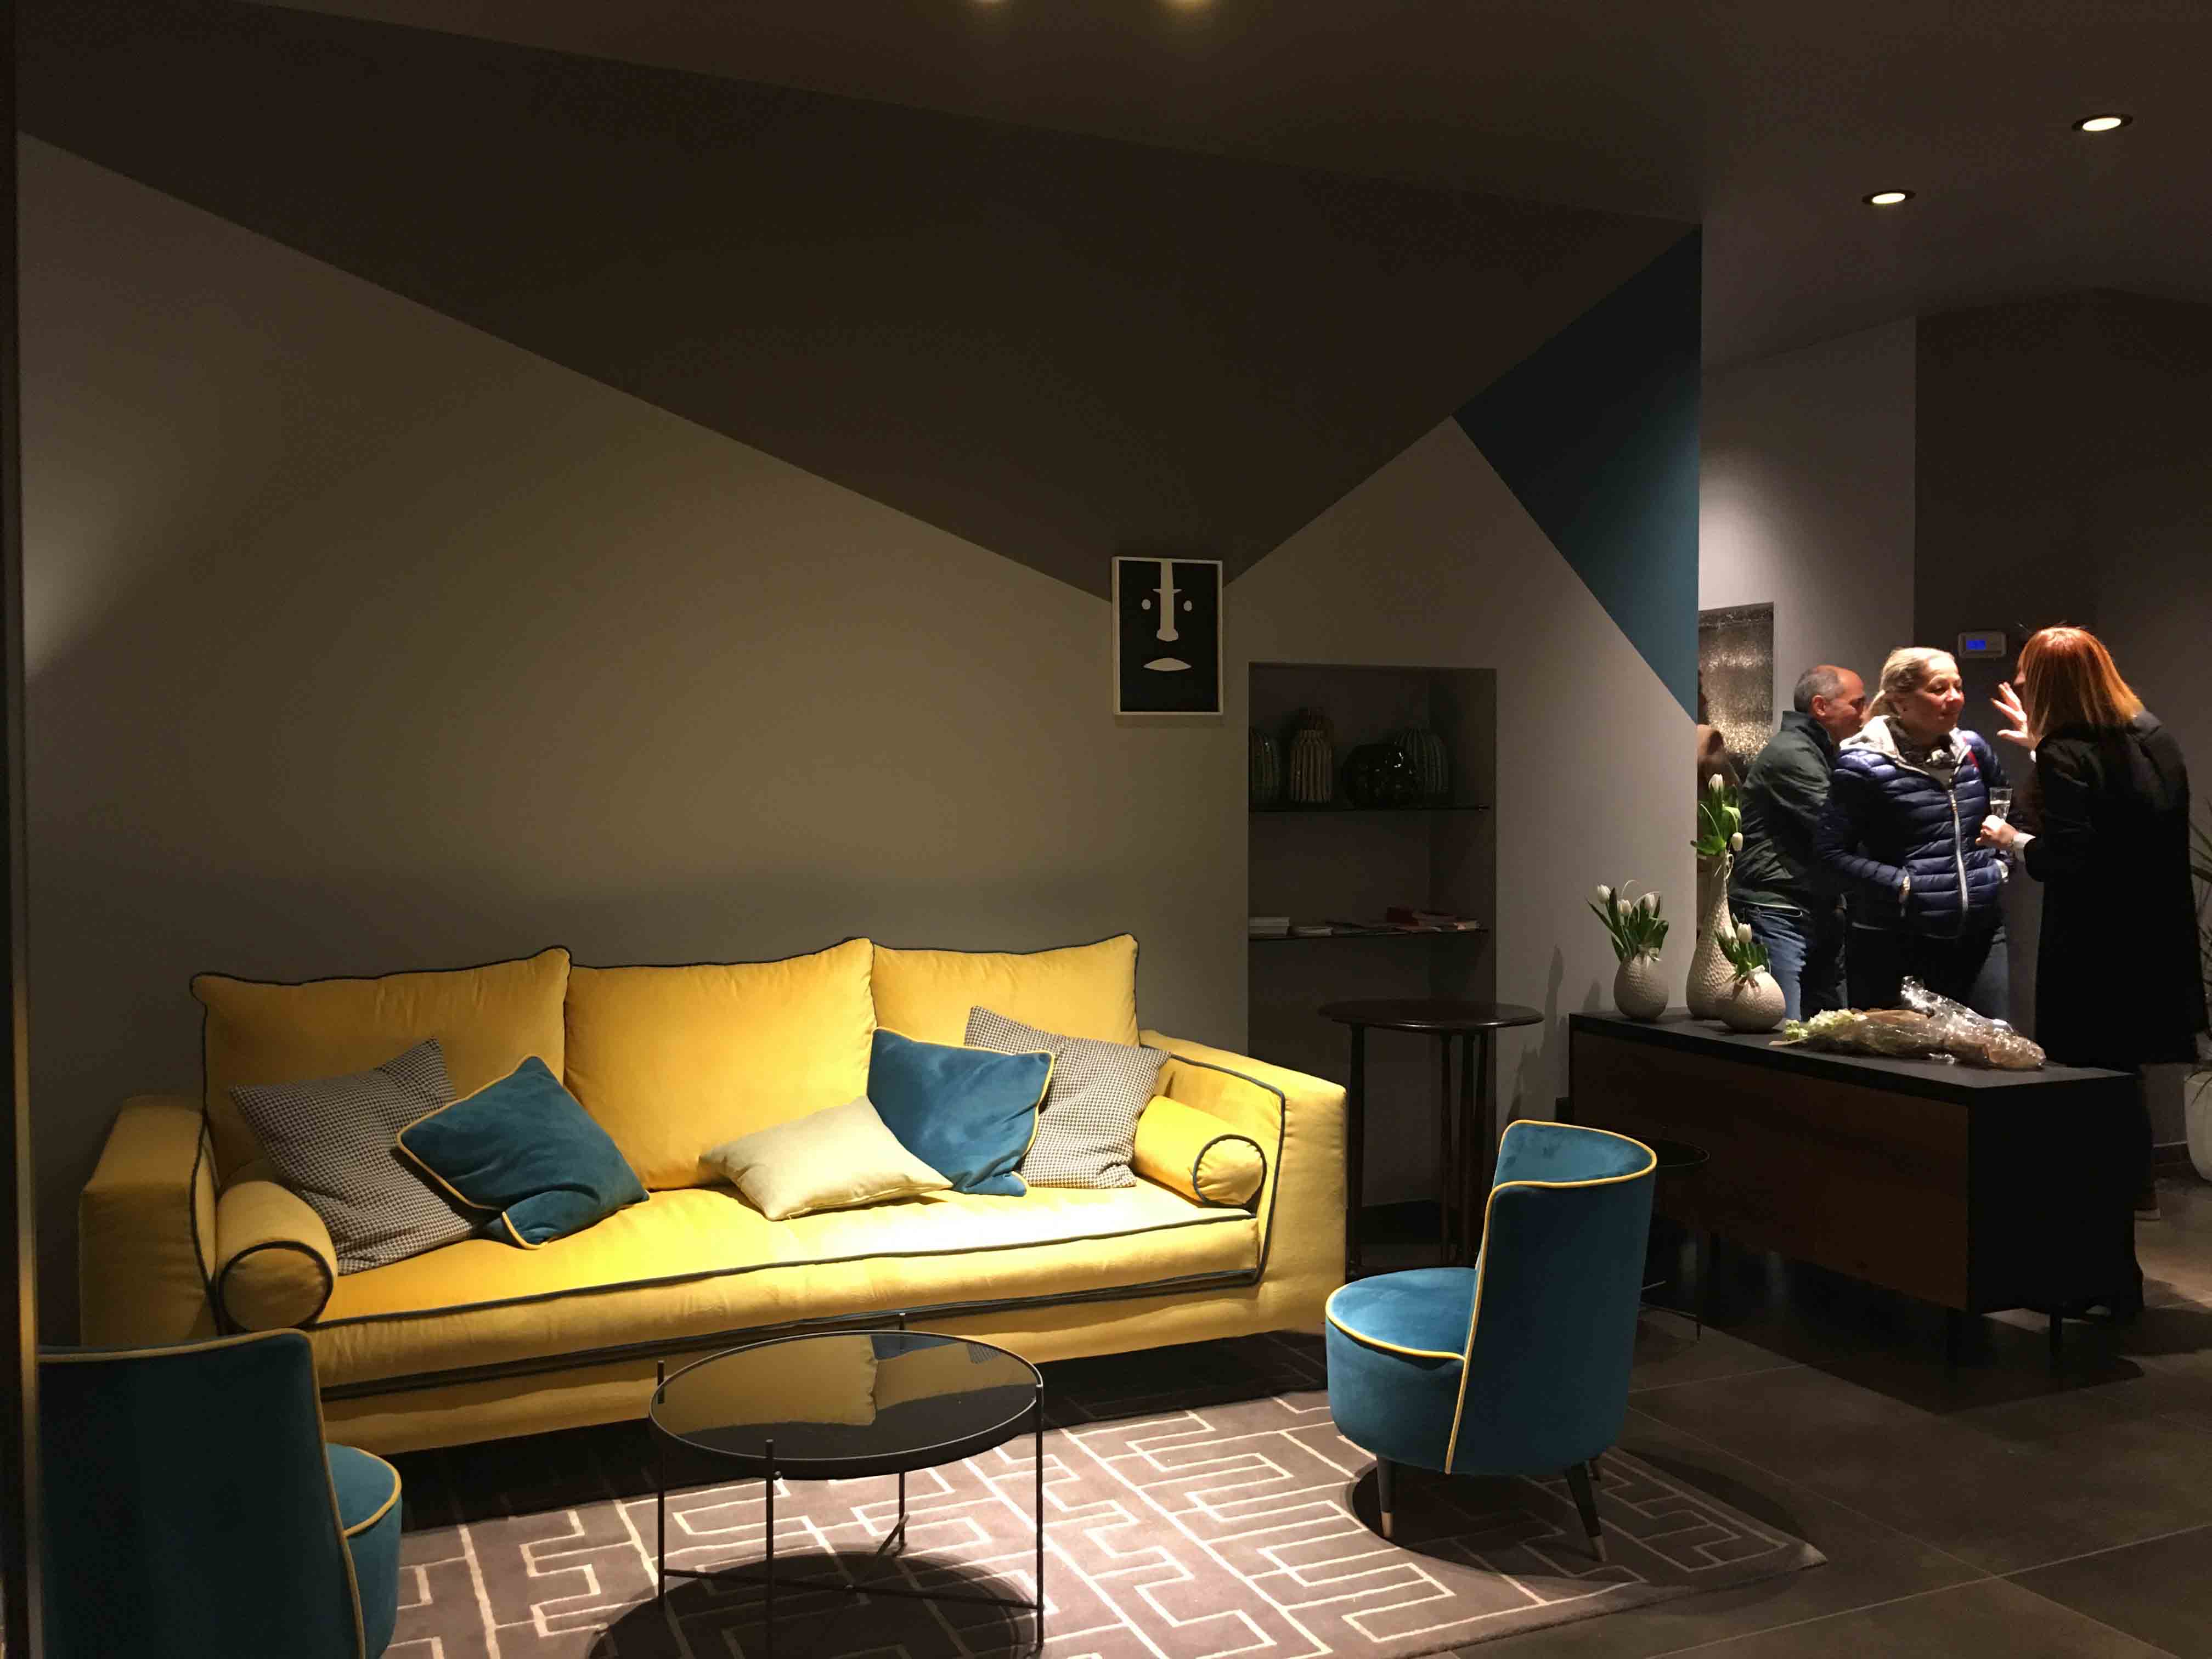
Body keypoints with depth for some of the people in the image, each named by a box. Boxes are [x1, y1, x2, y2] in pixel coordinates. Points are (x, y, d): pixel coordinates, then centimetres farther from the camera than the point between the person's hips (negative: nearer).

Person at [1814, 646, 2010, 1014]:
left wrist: (2000, 863, 9)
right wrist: (1901, 886, -17)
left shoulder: (1972, 749, 9)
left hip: (1982, 932, 5)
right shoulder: (1865, 765, -9)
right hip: (1896, 943, -5)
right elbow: (1830, 852, -11)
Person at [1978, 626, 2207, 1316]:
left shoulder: (2067, 757, -16)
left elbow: (2063, 862, -22)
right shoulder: (2156, 740, 8)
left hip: (2094, 964, -8)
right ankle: (2115, 1261, 31)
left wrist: (2012, 840, -2)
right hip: (2154, 955, 8)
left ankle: (2113, 1279, 5)